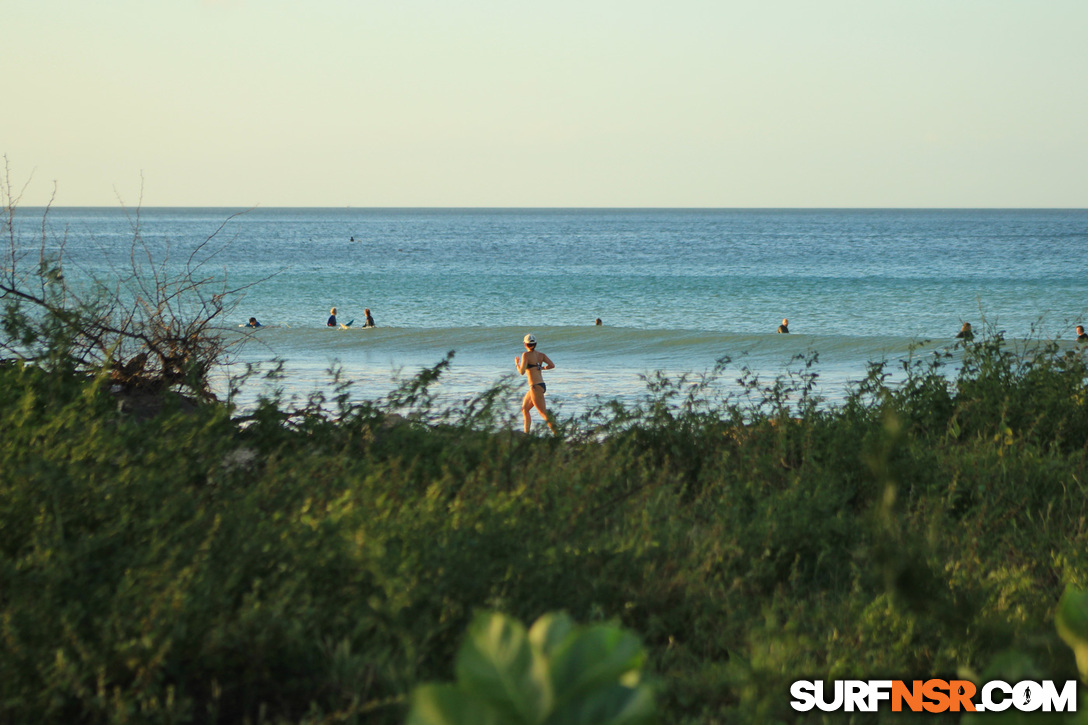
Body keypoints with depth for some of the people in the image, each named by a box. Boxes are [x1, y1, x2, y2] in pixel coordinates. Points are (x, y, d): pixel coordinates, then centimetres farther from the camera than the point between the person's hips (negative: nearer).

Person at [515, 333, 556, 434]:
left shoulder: (526, 355, -9)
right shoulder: (541, 355, 9)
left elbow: (522, 372, -13)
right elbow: (552, 365, -1)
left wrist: (517, 363, 5)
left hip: (536, 387, -8)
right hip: (541, 385, 8)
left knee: (543, 413, -11)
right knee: (524, 409, 21)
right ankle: (526, 433, 24)